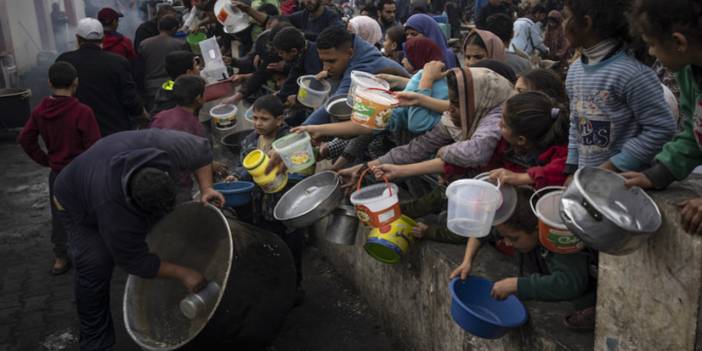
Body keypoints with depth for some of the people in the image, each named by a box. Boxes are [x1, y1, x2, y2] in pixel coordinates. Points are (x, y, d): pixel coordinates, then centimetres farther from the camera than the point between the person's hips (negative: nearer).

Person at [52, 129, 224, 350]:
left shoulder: (168, 148, -39)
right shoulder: (114, 210, -45)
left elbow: (201, 151, -16)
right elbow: (135, 261, -30)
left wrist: (206, 187, -27)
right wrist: (182, 273, -27)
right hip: (79, 204, -5)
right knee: (95, 268, -20)